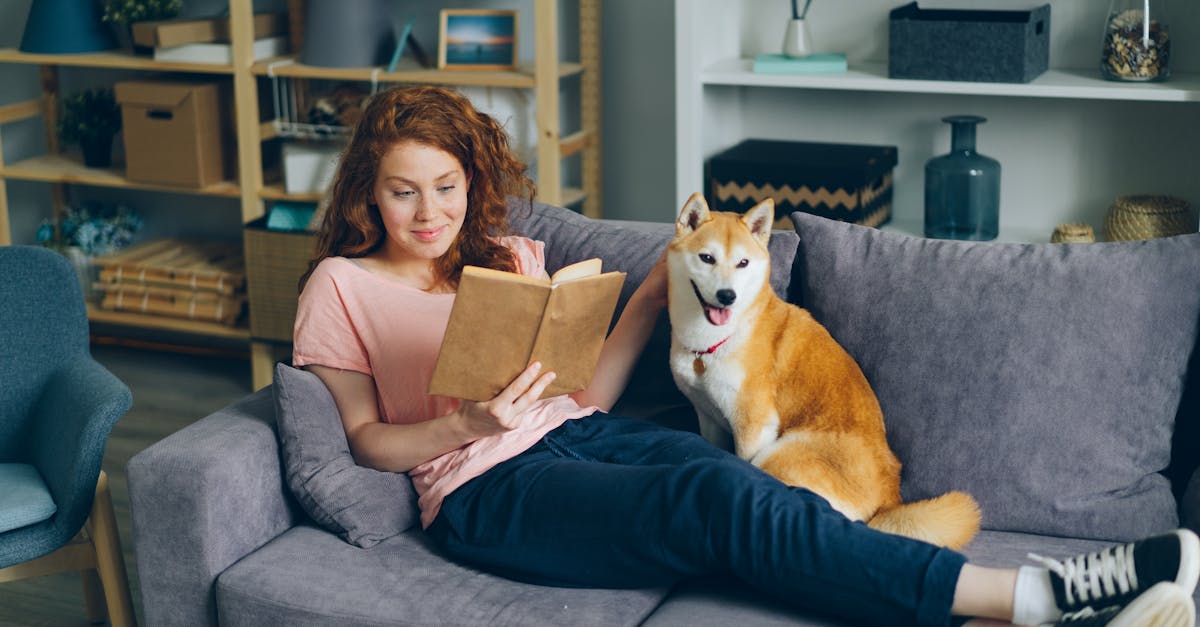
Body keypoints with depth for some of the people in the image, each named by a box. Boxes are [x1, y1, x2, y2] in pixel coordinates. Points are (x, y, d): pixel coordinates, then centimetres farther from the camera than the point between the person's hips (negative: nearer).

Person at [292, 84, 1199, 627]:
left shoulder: (510, 258, 21)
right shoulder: (341, 286, 10)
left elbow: (583, 393, 16)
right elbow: (366, 440, 3)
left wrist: (649, 301, 4)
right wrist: (466, 424, -15)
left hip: (577, 432, 5)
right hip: (488, 488, -5)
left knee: (730, 478, -29)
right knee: (716, 498, -29)